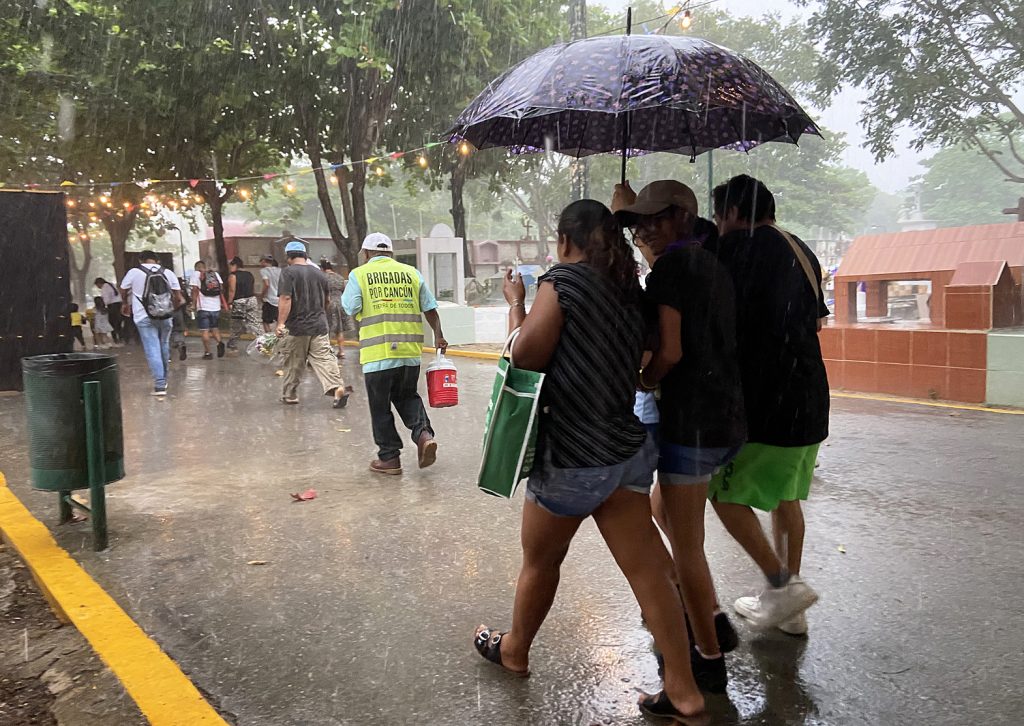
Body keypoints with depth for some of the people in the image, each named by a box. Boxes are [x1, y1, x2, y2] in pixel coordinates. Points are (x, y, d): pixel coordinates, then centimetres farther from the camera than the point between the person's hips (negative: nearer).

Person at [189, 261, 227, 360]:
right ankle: (219, 342, -10)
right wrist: (222, 302, 12)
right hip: (216, 306, 4)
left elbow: (195, 290, -8)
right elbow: (221, 288, 5)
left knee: (205, 331, 3)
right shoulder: (215, 273, 11)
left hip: (203, 307, -4)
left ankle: (207, 353, 4)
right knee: (215, 328, 16)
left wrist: (193, 304, -3)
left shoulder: (196, 274, 0)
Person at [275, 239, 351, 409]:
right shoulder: (318, 273, 11)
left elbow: (285, 299, -19)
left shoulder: (288, 272, -7)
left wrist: (281, 323, -20)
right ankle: (338, 387, -18)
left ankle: (289, 394, 22)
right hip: (319, 325, 4)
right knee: (324, 358, -1)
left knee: (294, 364, 9)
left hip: (297, 326, -4)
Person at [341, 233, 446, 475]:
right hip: (411, 351, 3)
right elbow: (430, 309, 8)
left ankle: (389, 457, 16)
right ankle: (423, 433, 0)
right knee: (408, 397, 22)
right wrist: (438, 336, 18)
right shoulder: (411, 273, 9)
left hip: (377, 353, -3)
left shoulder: (359, 275, 0)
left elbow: (350, 310, -5)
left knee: (381, 407, 10)